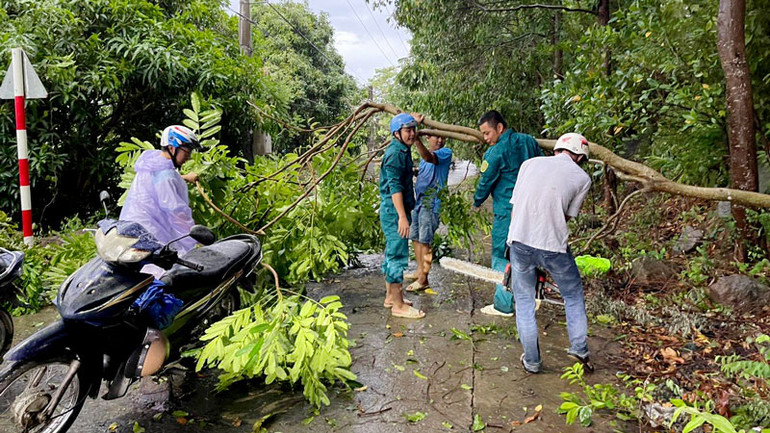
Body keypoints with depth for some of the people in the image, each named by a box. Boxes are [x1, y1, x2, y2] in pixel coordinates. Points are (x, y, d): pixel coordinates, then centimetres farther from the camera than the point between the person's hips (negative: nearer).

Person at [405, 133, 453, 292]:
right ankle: (420, 271, 30)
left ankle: (423, 279, 2)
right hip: (418, 201, 8)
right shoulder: (424, 155, 17)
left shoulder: (446, 153, -7)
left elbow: (429, 158, -29)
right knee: (415, 238, 15)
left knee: (425, 241, -6)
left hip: (431, 204, -8)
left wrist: (417, 140, -41)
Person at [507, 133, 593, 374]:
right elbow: (567, 217, 8)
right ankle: (579, 348, 18)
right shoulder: (581, 178, 7)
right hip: (553, 246, -2)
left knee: (524, 301, 16)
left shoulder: (530, 164, 12)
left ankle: (532, 361, 21)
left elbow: (515, 206, 12)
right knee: (574, 295, 23)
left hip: (520, 240, 2)